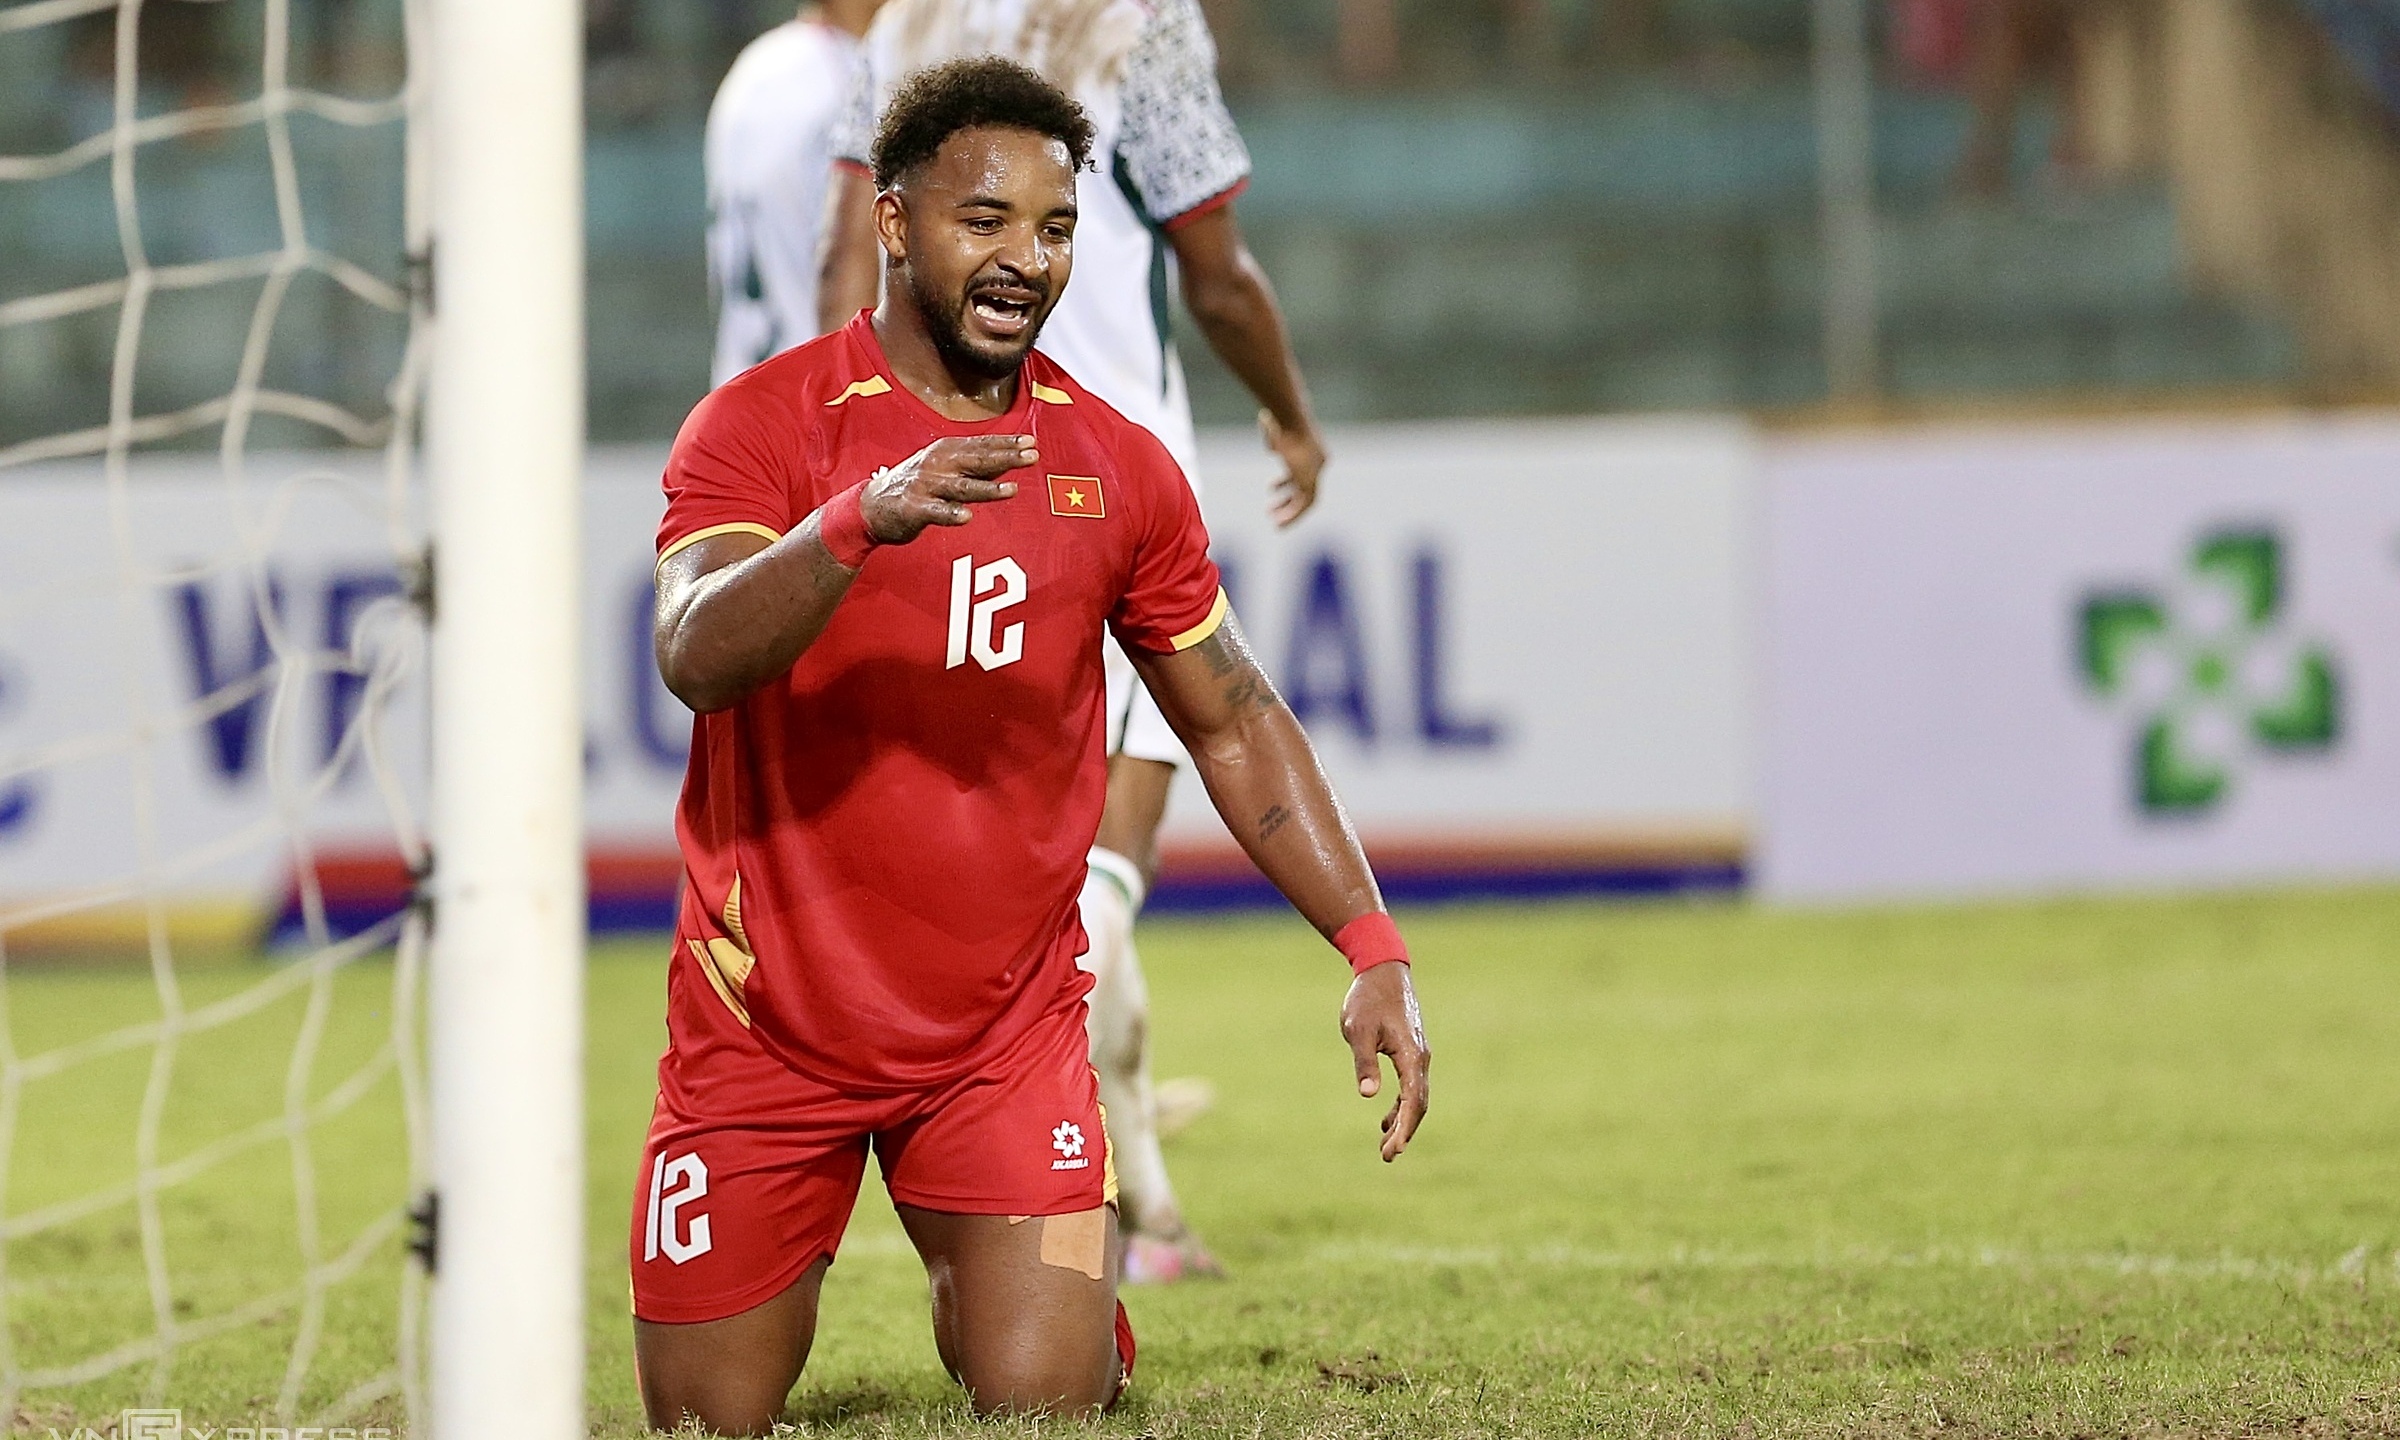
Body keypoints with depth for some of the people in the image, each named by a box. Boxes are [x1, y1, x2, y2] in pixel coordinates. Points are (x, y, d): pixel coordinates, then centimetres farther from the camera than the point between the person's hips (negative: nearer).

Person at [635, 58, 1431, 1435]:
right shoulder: (763, 425, -9)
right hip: (770, 1025, -2)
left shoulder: (1118, 467, 3)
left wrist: (1374, 949, 2)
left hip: (1007, 1034, 2)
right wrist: (862, 520, -43)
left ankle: (1051, 1298, 26)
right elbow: (695, 658, -27)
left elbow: (1235, 722, 12)